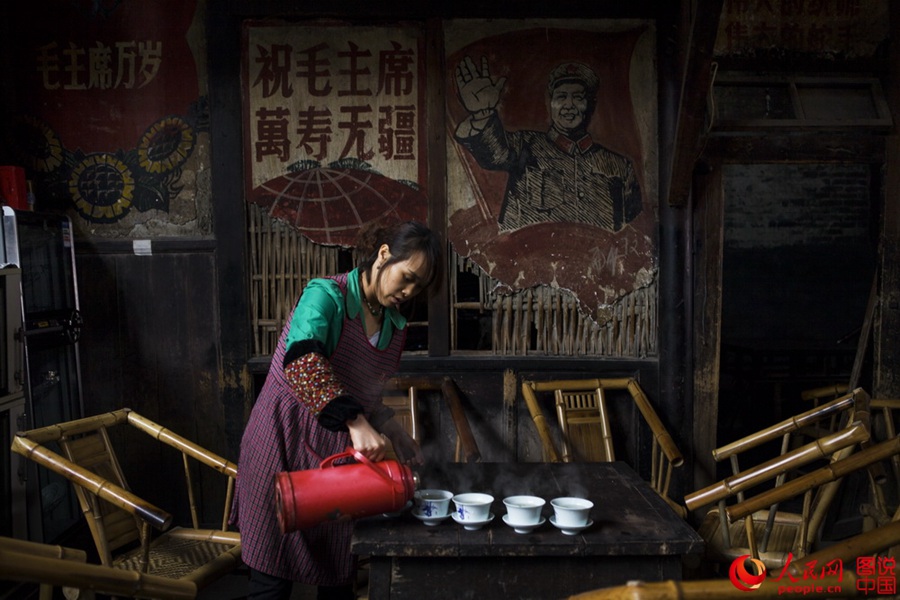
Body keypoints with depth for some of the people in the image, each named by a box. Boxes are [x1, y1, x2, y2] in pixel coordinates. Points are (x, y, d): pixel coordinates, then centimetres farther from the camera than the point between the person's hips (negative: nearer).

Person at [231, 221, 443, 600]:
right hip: (285, 442, -6)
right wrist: (355, 421, -38)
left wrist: (396, 436, 3)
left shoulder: (395, 327, 8)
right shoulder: (327, 295, -14)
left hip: (339, 453, 6)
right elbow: (301, 360, -33)